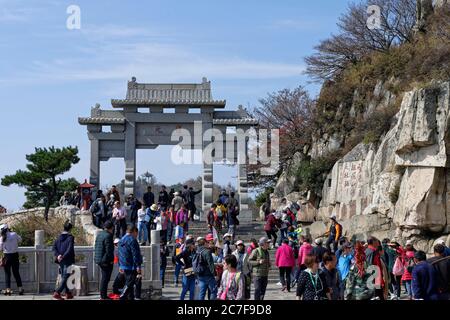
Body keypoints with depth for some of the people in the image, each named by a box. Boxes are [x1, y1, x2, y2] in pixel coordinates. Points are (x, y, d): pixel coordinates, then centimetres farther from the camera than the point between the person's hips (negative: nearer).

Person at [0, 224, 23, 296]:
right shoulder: (14, 234, -3)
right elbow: (20, 240, 14)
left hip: (7, 256, -2)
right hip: (15, 255, 2)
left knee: (7, 273, 7)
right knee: (16, 273, 10)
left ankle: (8, 289, 1)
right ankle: (20, 288, 8)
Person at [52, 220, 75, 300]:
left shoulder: (59, 237, 7)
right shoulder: (70, 237, -12)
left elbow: (54, 247, 1)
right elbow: (70, 249, -21)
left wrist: (57, 255, -6)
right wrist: (63, 257, -16)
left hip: (61, 261, 7)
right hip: (68, 261, -7)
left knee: (63, 277, 15)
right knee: (65, 277, -5)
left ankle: (68, 293, 23)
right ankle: (57, 293, -16)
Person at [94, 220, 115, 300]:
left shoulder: (99, 235, 11)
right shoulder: (108, 236, -18)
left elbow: (96, 247, 17)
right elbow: (109, 250, -21)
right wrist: (111, 260, -13)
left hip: (99, 260, 9)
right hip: (106, 261, -9)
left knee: (104, 278, 19)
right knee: (105, 279, -2)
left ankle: (102, 295, 25)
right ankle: (103, 296, 2)